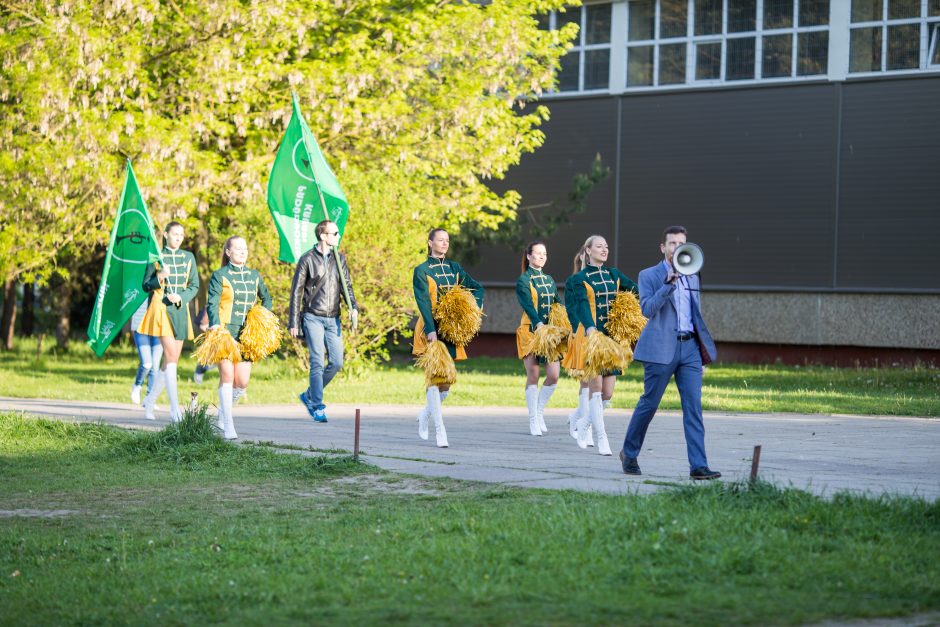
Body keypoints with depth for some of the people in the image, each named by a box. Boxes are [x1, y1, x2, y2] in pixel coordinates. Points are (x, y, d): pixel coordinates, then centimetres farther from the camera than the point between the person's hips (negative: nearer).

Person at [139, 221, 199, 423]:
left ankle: (150, 400, 22)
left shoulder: (188, 257, 11)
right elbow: (146, 285, 4)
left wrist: (181, 297, -10)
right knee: (171, 356, -14)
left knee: (171, 361, 6)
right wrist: (159, 278, -16)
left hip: (180, 310, 4)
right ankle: (175, 408, -17)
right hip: (161, 308, -4)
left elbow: (194, 285, 8)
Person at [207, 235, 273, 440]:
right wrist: (215, 325, -25)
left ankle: (223, 412, 29)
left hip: (246, 334, 4)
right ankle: (228, 428, -6)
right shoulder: (220, 276, -1)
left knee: (242, 382, 0)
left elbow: (266, 299, 27)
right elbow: (212, 304, -9)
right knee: (227, 376, -10)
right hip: (225, 332, -4)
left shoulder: (254, 276, 13)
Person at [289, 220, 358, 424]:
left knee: (336, 363, 0)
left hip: (332, 319, 5)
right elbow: (296, 291, -1)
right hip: (313, 317, -5)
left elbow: (346, 286, 10)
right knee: (318, 362, -11)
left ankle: (309, 395, 20)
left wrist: (353, 308, -10)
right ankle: (317, 407, -6)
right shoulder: (307, 259, -3)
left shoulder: (339, 258, 11)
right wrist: (293, 323, -4)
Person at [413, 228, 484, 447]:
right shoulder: (422, 270, -2)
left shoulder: (454, 268, 13)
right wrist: (431, 330, -22)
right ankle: (440, 431, -9)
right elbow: (423, 302, -12)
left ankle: (425, 414, 32)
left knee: (446, 382, 6)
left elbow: (477, 288, 19)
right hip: (430, 330, -5)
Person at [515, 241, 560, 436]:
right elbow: (528, 305, -18)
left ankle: (539, 411, 17)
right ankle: (533, 420, 3)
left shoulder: (549, 280, 16)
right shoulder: (523, 281, -4)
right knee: (533, 376, -4)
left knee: (554, 375, -3)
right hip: (531, 332, -5)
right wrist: (539, 324, -34)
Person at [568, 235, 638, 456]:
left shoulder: (613, 275, 15)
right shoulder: (580, 279, 0)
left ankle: (585, 421, 28)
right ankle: (601, 438, -5)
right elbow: (581, 304, -16)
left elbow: (636, 290, 17)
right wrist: (590, 327, -33)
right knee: (596, 386, -10)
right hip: (592, 335, -5)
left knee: (607, 394, 2)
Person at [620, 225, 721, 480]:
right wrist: (669, 283, -22)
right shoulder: (649, 276, 1)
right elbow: (648, 309, -14)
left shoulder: (692, 277, 17)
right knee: (649, 403, 4)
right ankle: (629, 454, 23)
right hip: (662, 349, -4)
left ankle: (698, 466, -10)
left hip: (690, 348, 4)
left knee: (693, 406, -5)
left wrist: (704, 352, 20)